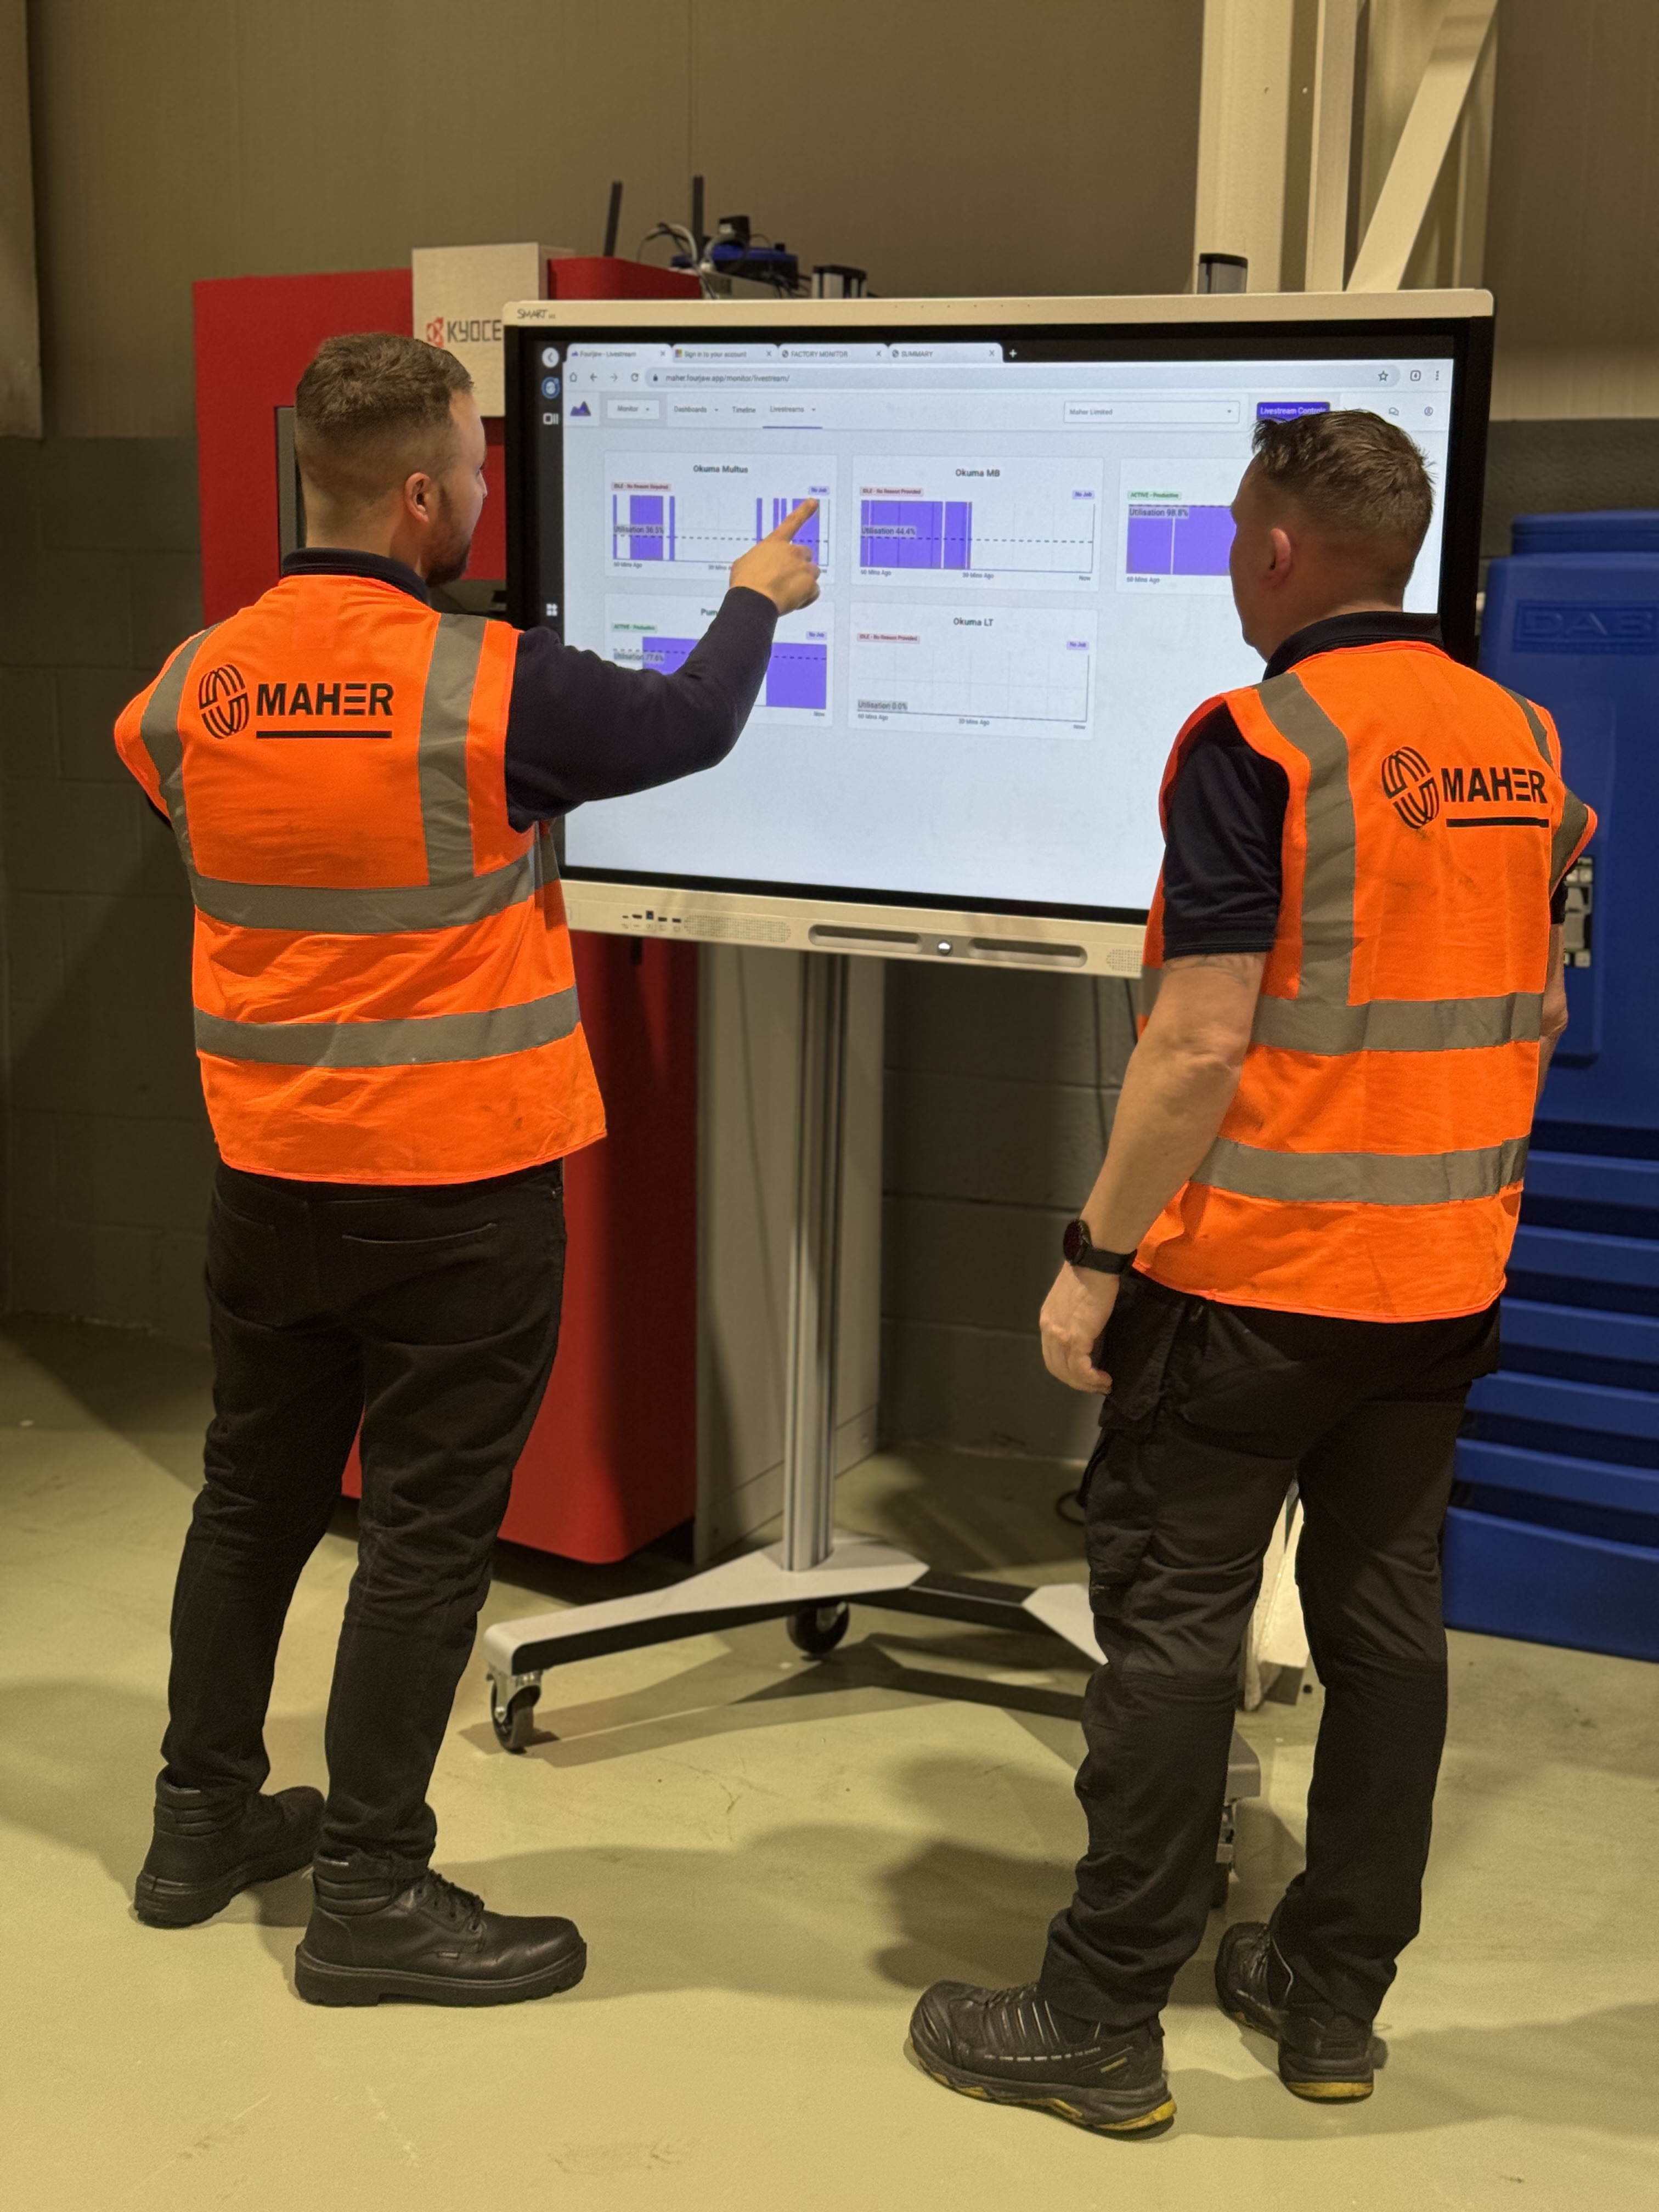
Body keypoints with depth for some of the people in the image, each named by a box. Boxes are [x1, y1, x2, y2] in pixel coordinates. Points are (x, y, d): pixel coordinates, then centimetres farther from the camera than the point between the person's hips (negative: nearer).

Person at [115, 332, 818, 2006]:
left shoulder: (199, 682, -3)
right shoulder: (488, 684, -18)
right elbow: (690, 727, -2)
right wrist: (757, 597, 18)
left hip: (268, 1177, 6)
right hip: (459, 1192, -6)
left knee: (254, 1496, 19)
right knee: (425, 1530, 4)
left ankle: (206, 1819, 33)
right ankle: (370, 1898, 13)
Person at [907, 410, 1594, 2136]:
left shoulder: (1259, 743, -15)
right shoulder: (1523, 739, 6)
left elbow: (1203, 1039, -20)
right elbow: (1537, 1011, 13)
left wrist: (1095, 1252, -13)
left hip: (1250, 1277, -7)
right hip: (1445, 1279, 7)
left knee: (1171, 1625, 2)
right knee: (1385, 1617, 14)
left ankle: (1102, 2025, 10)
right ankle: (1334, 1996, 25)